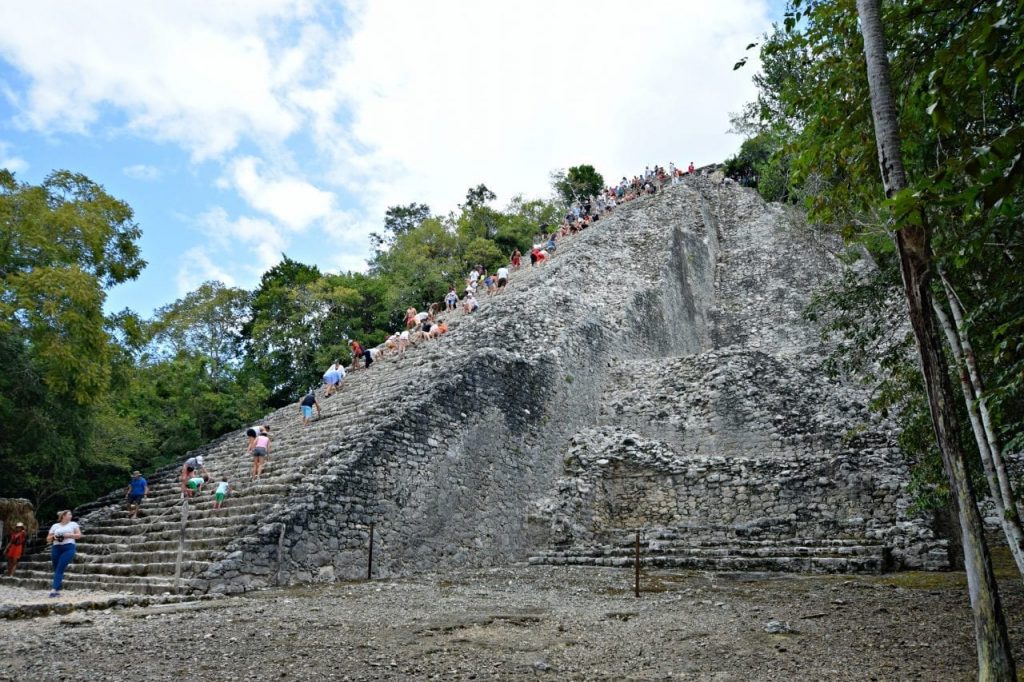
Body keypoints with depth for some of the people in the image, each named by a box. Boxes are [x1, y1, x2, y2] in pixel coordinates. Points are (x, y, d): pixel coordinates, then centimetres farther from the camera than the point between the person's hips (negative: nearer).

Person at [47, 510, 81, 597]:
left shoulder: (73, 524, 12)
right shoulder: (55, 526, 15)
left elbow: (79, 535, 6)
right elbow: (48, 539, 16)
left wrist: (69, 535, -8)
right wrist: (53, 537, -5)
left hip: (69, 548, -2)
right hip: (56, 548, 3)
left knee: (60, 569, -13)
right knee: (56, 569, 4)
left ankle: (54, 590, -18)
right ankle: (58, 590, 14)